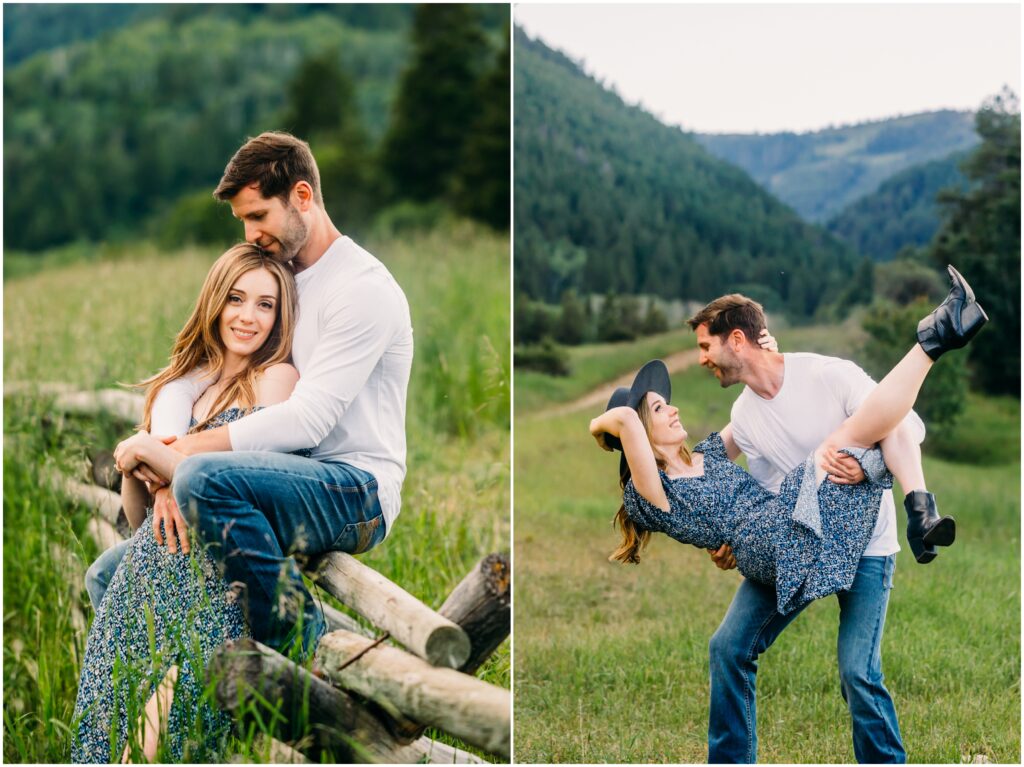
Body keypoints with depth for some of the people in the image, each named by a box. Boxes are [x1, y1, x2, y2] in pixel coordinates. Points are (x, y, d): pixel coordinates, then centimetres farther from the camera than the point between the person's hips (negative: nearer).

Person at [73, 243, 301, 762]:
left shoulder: (275, 378, 1)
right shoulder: (189, 379, 20)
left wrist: (153, 452, -8)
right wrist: (134, 464, 0)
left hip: (215, 578, -5)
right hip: (155, 562, 5)